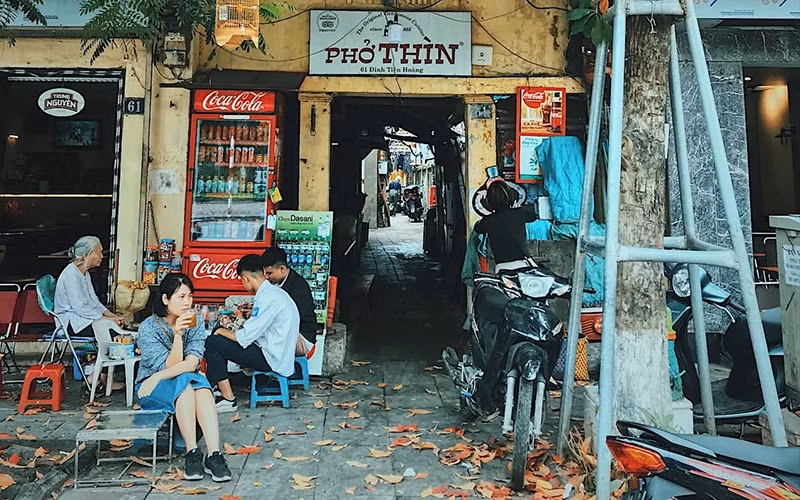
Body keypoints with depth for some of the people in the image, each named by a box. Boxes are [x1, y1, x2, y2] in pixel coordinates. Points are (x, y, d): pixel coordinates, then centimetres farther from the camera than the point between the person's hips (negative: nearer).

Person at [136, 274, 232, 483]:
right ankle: (192, 454, -34)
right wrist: (177, 335, -31)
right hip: (152, 390, -2)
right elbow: (170, 366, -18)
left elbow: (192, 362, -15)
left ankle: (213, 455, -39)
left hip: (187, 382, 3)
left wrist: (159, 376, -25)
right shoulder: (148, 328, -12)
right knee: (184, 383, -34)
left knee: (202, 387, -32)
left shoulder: (196, 322, -4)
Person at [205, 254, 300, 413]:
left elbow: (245, 338, -19)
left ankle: (228, 399, -4)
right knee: (219, 338, 15)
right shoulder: (274, 291, 9)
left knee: (212, 343, -10)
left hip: (271, 359, -10)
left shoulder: (267, 298, -21)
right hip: (280, 355, 10)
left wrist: (223, 331, -2)